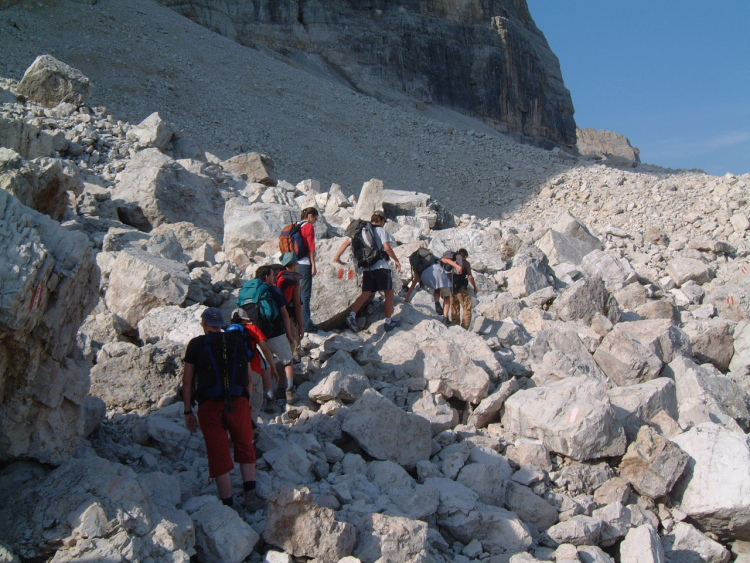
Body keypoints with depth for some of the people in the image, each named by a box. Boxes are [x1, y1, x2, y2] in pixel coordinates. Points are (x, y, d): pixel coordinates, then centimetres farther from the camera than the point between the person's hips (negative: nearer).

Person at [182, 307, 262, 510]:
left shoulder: (196, 344, 4)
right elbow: (249, 379, 12)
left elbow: (187, 381, 2)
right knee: (245, 450, 17)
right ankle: (250, 495, 5)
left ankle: (229, 504, 11)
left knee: (219, 457, 7)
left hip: (210, 406, -2)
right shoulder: (238, 341, 11)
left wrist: (188, 412, 8)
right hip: (239, 403, 2)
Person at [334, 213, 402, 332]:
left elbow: (347, 242, 15)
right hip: (380, 266, -5)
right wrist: (396, 260, -4)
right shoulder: (381, 230, -2)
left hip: (366, 268, 5)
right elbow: (387, 247, -14)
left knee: (366, 294, 8)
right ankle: (388, 322, 9)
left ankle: (352, 315, -14)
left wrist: (337, 256, 26)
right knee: (389, 292, 7)